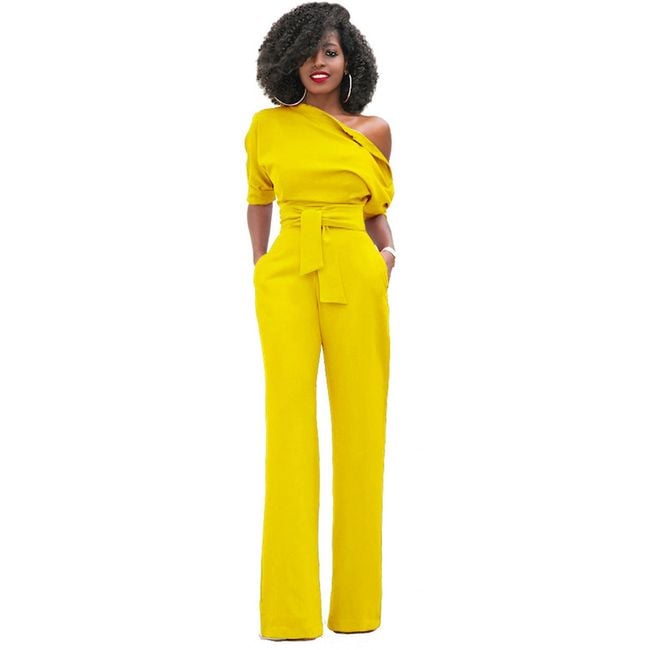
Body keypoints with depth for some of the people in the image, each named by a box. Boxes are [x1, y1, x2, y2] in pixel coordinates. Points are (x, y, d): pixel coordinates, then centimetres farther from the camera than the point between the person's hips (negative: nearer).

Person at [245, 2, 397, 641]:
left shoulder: (374, 131, 10)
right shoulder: (268, 126, 8)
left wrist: (387, 253, 5)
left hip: (356, 278, 1)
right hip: (287, 277, -1)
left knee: (359, 425, 0)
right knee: (289, 422, -5)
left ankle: (356, 600, 10)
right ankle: (289, 608, 0)